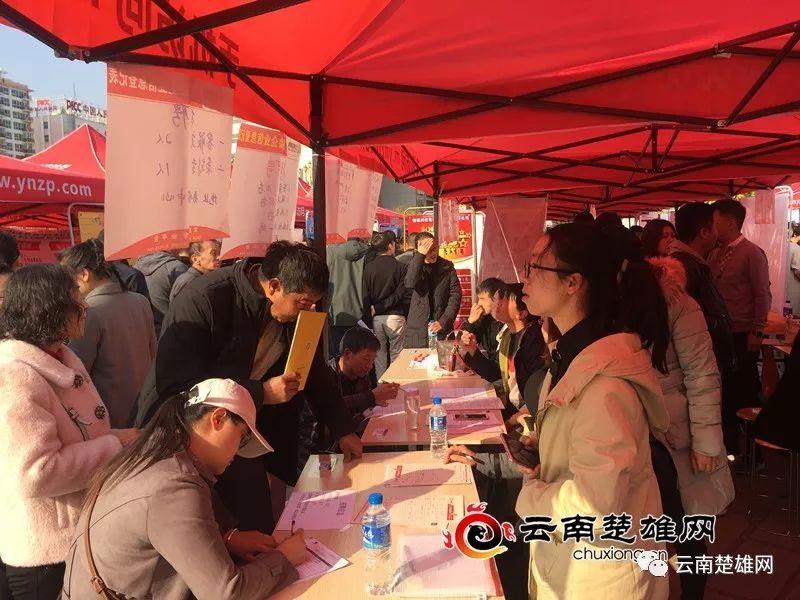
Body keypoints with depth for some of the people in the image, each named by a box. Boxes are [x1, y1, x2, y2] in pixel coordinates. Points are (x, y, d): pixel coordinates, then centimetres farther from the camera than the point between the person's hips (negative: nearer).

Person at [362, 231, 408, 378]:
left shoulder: (369, 267, 0)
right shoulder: (400, 267, -5)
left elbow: (365, 296, 0)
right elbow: (400, 294, -10)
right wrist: (379, 308, -5)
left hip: (376, 318, 3)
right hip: (395, 316, -2)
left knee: (380, 357, 11)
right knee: (396, 356, 5)